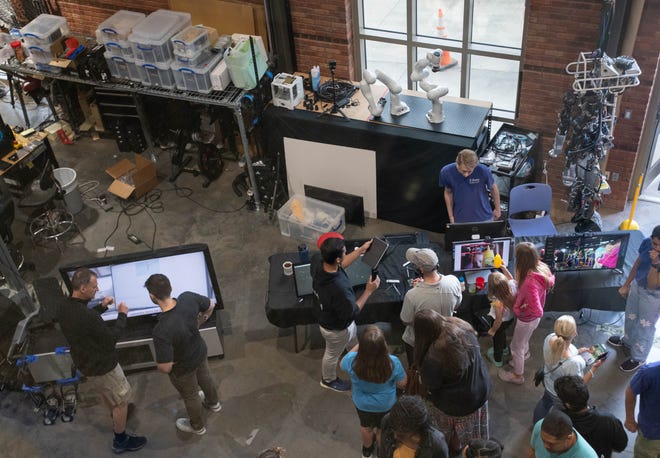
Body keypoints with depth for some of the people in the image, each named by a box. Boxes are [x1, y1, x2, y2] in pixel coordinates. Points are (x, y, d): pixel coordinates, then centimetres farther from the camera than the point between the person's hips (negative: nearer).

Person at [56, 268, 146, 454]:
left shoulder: (63, 309, -11)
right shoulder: (87, 316, -38)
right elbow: (111, 338, -23)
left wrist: (101, 307, 3)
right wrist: (122, 315, -11)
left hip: (84, 362, 8)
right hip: (101, 366, -8)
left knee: (105, 392, 34)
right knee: (122, 400, 14)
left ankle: (116, 417, 59)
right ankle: (121, 441, 31)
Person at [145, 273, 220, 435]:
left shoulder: (161, 332, -44)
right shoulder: (188, 298, -29)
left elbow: (165, 368, -35)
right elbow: (211, 306, -7)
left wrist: (161, 367, -11)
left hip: (183, 368, -5)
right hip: (200, 350, 5)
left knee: (190, 396, 26)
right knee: (205, 377, 36)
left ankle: (197, 426, 56)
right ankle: (213, 403, 67)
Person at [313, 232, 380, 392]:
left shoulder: (322, 268, -21)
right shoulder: (338, 288, -47)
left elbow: (341, 264, 4)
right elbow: (352, 312, -29)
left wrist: (362, 249, 4)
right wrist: (368, 290, -25)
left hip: (328, 318, 7)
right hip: (336, 329, -7)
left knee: (354, 345, 34)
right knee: (333, 354, 25)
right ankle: (328, 380, 54)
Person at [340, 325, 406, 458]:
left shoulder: (352, 360, -36)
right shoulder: (393, 363, -37)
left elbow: (343, 364, -8)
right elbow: (402, 384, -16)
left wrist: (358, 346, -8)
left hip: (362, 403, 1)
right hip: (386, 405, -1)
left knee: (366, 426, 33)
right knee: (382, 429, 31)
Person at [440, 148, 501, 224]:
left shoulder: (483, 171, -23)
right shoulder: (446, 172, -18)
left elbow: (493, 188, -4)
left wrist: (497, 209, 8)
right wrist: (451, 217, 4)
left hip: (483, 218, -1)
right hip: (460, 220, 1)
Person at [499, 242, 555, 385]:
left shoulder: (530, 283, -43)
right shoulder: (542, 268, -19)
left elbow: (537, 311, -39)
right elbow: (551, 281, 5)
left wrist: (519, 310, -22)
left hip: (527, 319, -7)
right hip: (533, 318, 7)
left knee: (516, 346, 19)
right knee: (523, 339, 36)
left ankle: (517, 375, 41)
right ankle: (525, 352, 65)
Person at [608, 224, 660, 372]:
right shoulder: (646, 243, -18)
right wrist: (626, 285, 10)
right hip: (637, 285, 6)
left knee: (645, 326, 15)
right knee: (630, 316, 28)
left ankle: (638, 358, 37)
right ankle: (628, 341, 57)